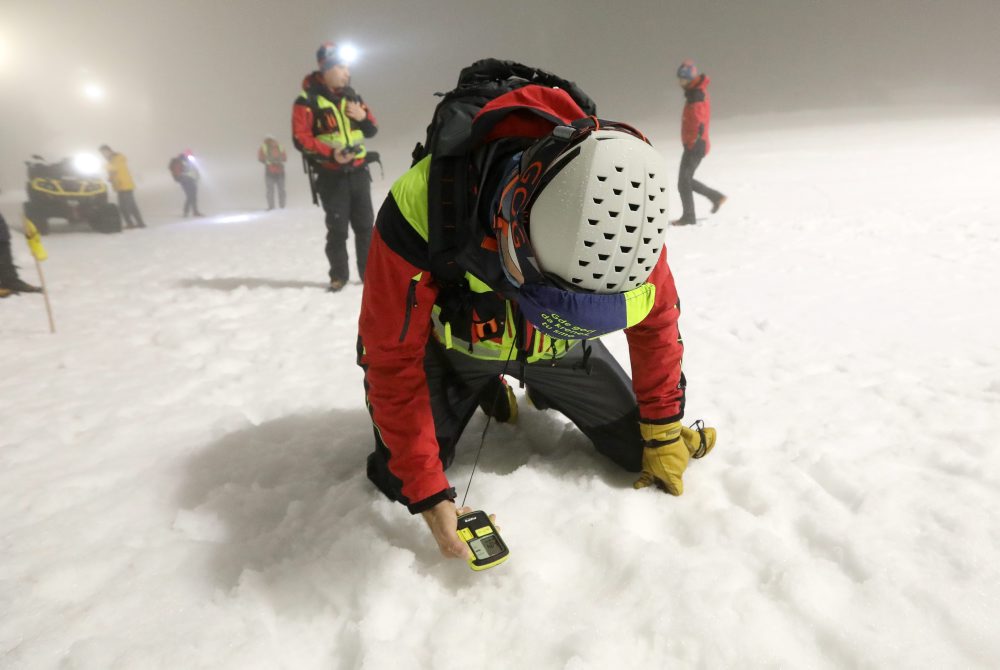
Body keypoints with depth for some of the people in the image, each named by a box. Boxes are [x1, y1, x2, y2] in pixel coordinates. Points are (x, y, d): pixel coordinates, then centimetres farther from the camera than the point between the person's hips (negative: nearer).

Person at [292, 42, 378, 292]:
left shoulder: (351, 96, 11)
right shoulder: (307, 101, -7)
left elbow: (372, 130, 17)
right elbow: (301, 139, -12)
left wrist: (363, 116, -6)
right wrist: (331, 153, -24)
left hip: (358, 172, 5)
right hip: (331, 176, -5)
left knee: (365, 225, 5)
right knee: (337, 228, -4)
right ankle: (339, 275, 9)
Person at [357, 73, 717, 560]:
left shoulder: (621, 218, -31)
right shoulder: (423, 206, -40)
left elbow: (656, 321, -10)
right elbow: (393, 358, -28)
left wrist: (664, 434, -2)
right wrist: (427, 493, -25)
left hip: (557, 348, 2)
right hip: (453, 343, -1)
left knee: (640, 448, 0)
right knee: (399, 478, -6)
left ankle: (544, 392, 29)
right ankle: (486, 391, 23)